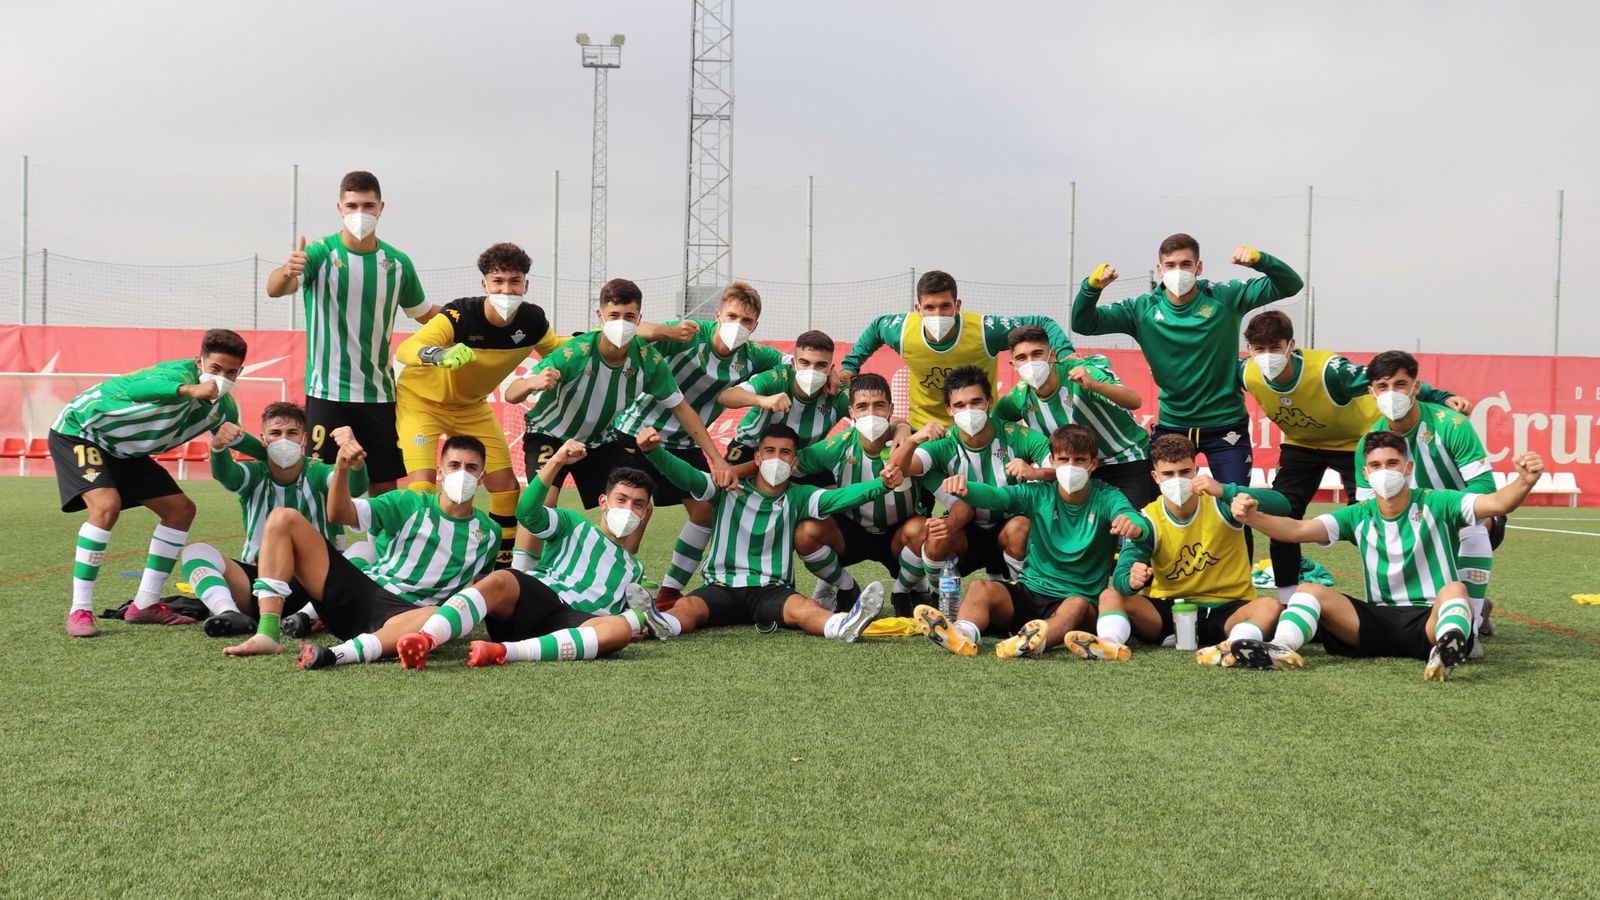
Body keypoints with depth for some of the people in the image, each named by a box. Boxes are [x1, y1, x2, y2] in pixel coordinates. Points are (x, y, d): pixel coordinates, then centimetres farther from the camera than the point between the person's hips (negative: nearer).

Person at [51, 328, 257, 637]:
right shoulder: (180, 373, -32)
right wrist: (190, 390, -72)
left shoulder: (223, 406, -7)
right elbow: (134, 388, -56)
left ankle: (144, 604, 12)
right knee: (106, 505, -30)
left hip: (123, 450, 9)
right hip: (78, 430, -9)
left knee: (181, 509, 4)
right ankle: (79, 611, -21)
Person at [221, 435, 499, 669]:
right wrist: (341, 469, -22)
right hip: (358, 593, 2)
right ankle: (267, 634, -23)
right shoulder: (410, 504, 8)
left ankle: (334, 655, -55)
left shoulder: (488, 533, 10)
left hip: (404, 614, -2)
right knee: (283, 518, -12)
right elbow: (339, 514, -5)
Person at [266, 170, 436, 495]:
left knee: (385, 488, 7)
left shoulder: (398, 262, 4)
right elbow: (274, 289, -23)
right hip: (327, 392, -3)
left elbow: (425, 313, 19)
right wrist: (285, 272, -46)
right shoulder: (321, 253, -6)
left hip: (379, 394, 3)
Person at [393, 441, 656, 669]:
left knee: (621, 629, -35)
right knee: (500, 580, -37)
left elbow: (627, 613, 29)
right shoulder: (574, 525, 22)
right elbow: (527, 512, 3)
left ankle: (502, 651, -49)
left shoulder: (634, 567, 33)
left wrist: (638, 619, 4)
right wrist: (556, 462, -10)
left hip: (575, 625, 1)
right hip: (536, 595, -1)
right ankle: (424, 639, -60)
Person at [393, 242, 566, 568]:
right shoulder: (461, 315, -33)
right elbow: (404, 350, -45)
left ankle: (502, 565, 20)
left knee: (506, 485, 3)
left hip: (471, 406, 5)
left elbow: (554, 350, 6)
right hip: (423, 398, -5)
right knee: (422, 486, -19)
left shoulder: (532, 320, -17)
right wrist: (439, 354, -66)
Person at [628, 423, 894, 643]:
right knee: (686, 607, -32)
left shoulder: (798, 498, 8)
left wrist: (881, 484, -27)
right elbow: (685, 476, -7)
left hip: (772, 590, 0)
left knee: (801, 608, -33)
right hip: (721, 587, 0)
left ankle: (844, 626, -64)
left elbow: (839, 497, -8)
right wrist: (653, 451, -27)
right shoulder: (728, 489, 7)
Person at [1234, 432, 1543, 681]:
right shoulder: (1359, 517, 8)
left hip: (1432, 620, -3)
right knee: (1310, 591, -15)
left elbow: (1495, 503, -16)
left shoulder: (1436, 503, -1)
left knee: (1454, 590, -35)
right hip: (1380, 621, 3)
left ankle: (1448, 648, -63)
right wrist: (1253, 517, -22)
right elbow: (1298, 530, -4)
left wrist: (1523, 483, -38)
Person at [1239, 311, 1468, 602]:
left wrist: (1442, 398, -43)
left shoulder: (1329, 370, -38)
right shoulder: (1248, 375, -24)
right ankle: (1287, 598, 8)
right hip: (1301, 443, 4)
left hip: (1357, 440, -4)